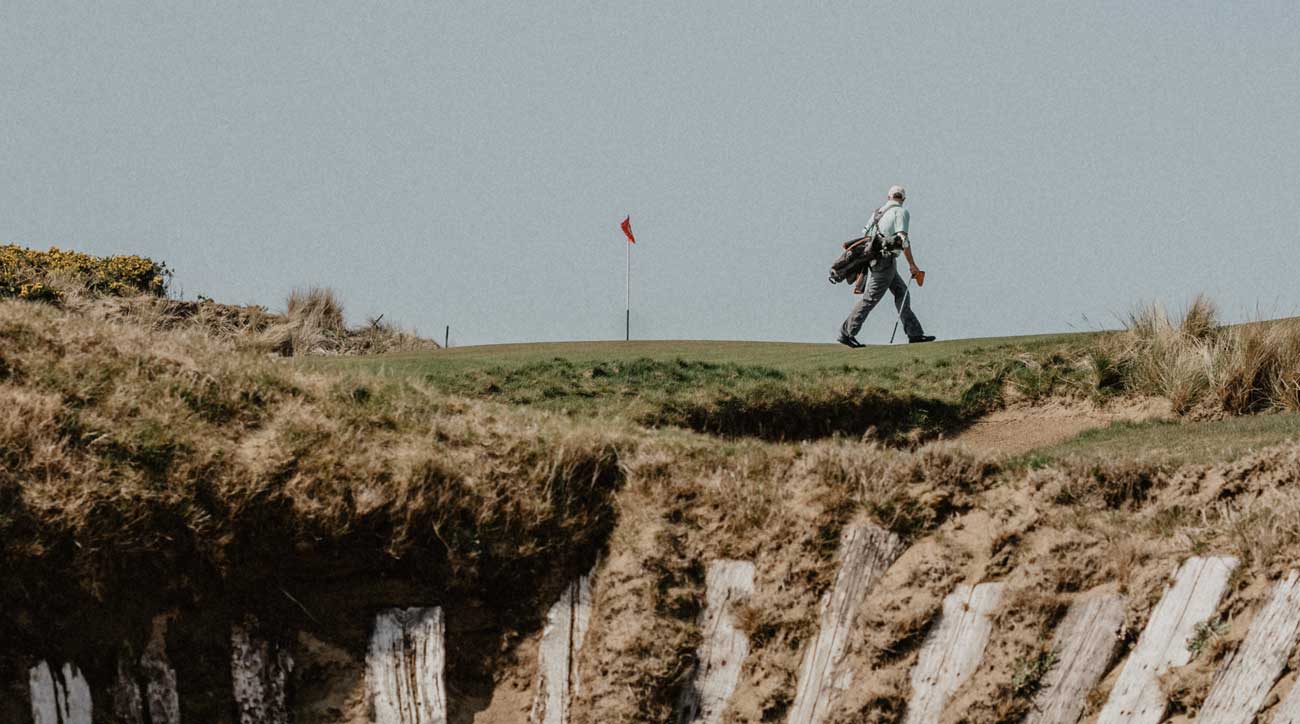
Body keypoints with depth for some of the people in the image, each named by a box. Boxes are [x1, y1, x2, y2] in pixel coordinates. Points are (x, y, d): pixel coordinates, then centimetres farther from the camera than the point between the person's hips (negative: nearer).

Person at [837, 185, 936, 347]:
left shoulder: (878, 212, 16)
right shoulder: (901, 212, -6)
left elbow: (864, 236, 19)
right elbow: (902, 238, -17)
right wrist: (912, 264, -14)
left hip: (874, 259, 9)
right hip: (886, 260, -9)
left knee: (901, 292, 12)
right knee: (871, 298, -6)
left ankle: (914, 333, 9)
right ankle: (846, 333, -5)